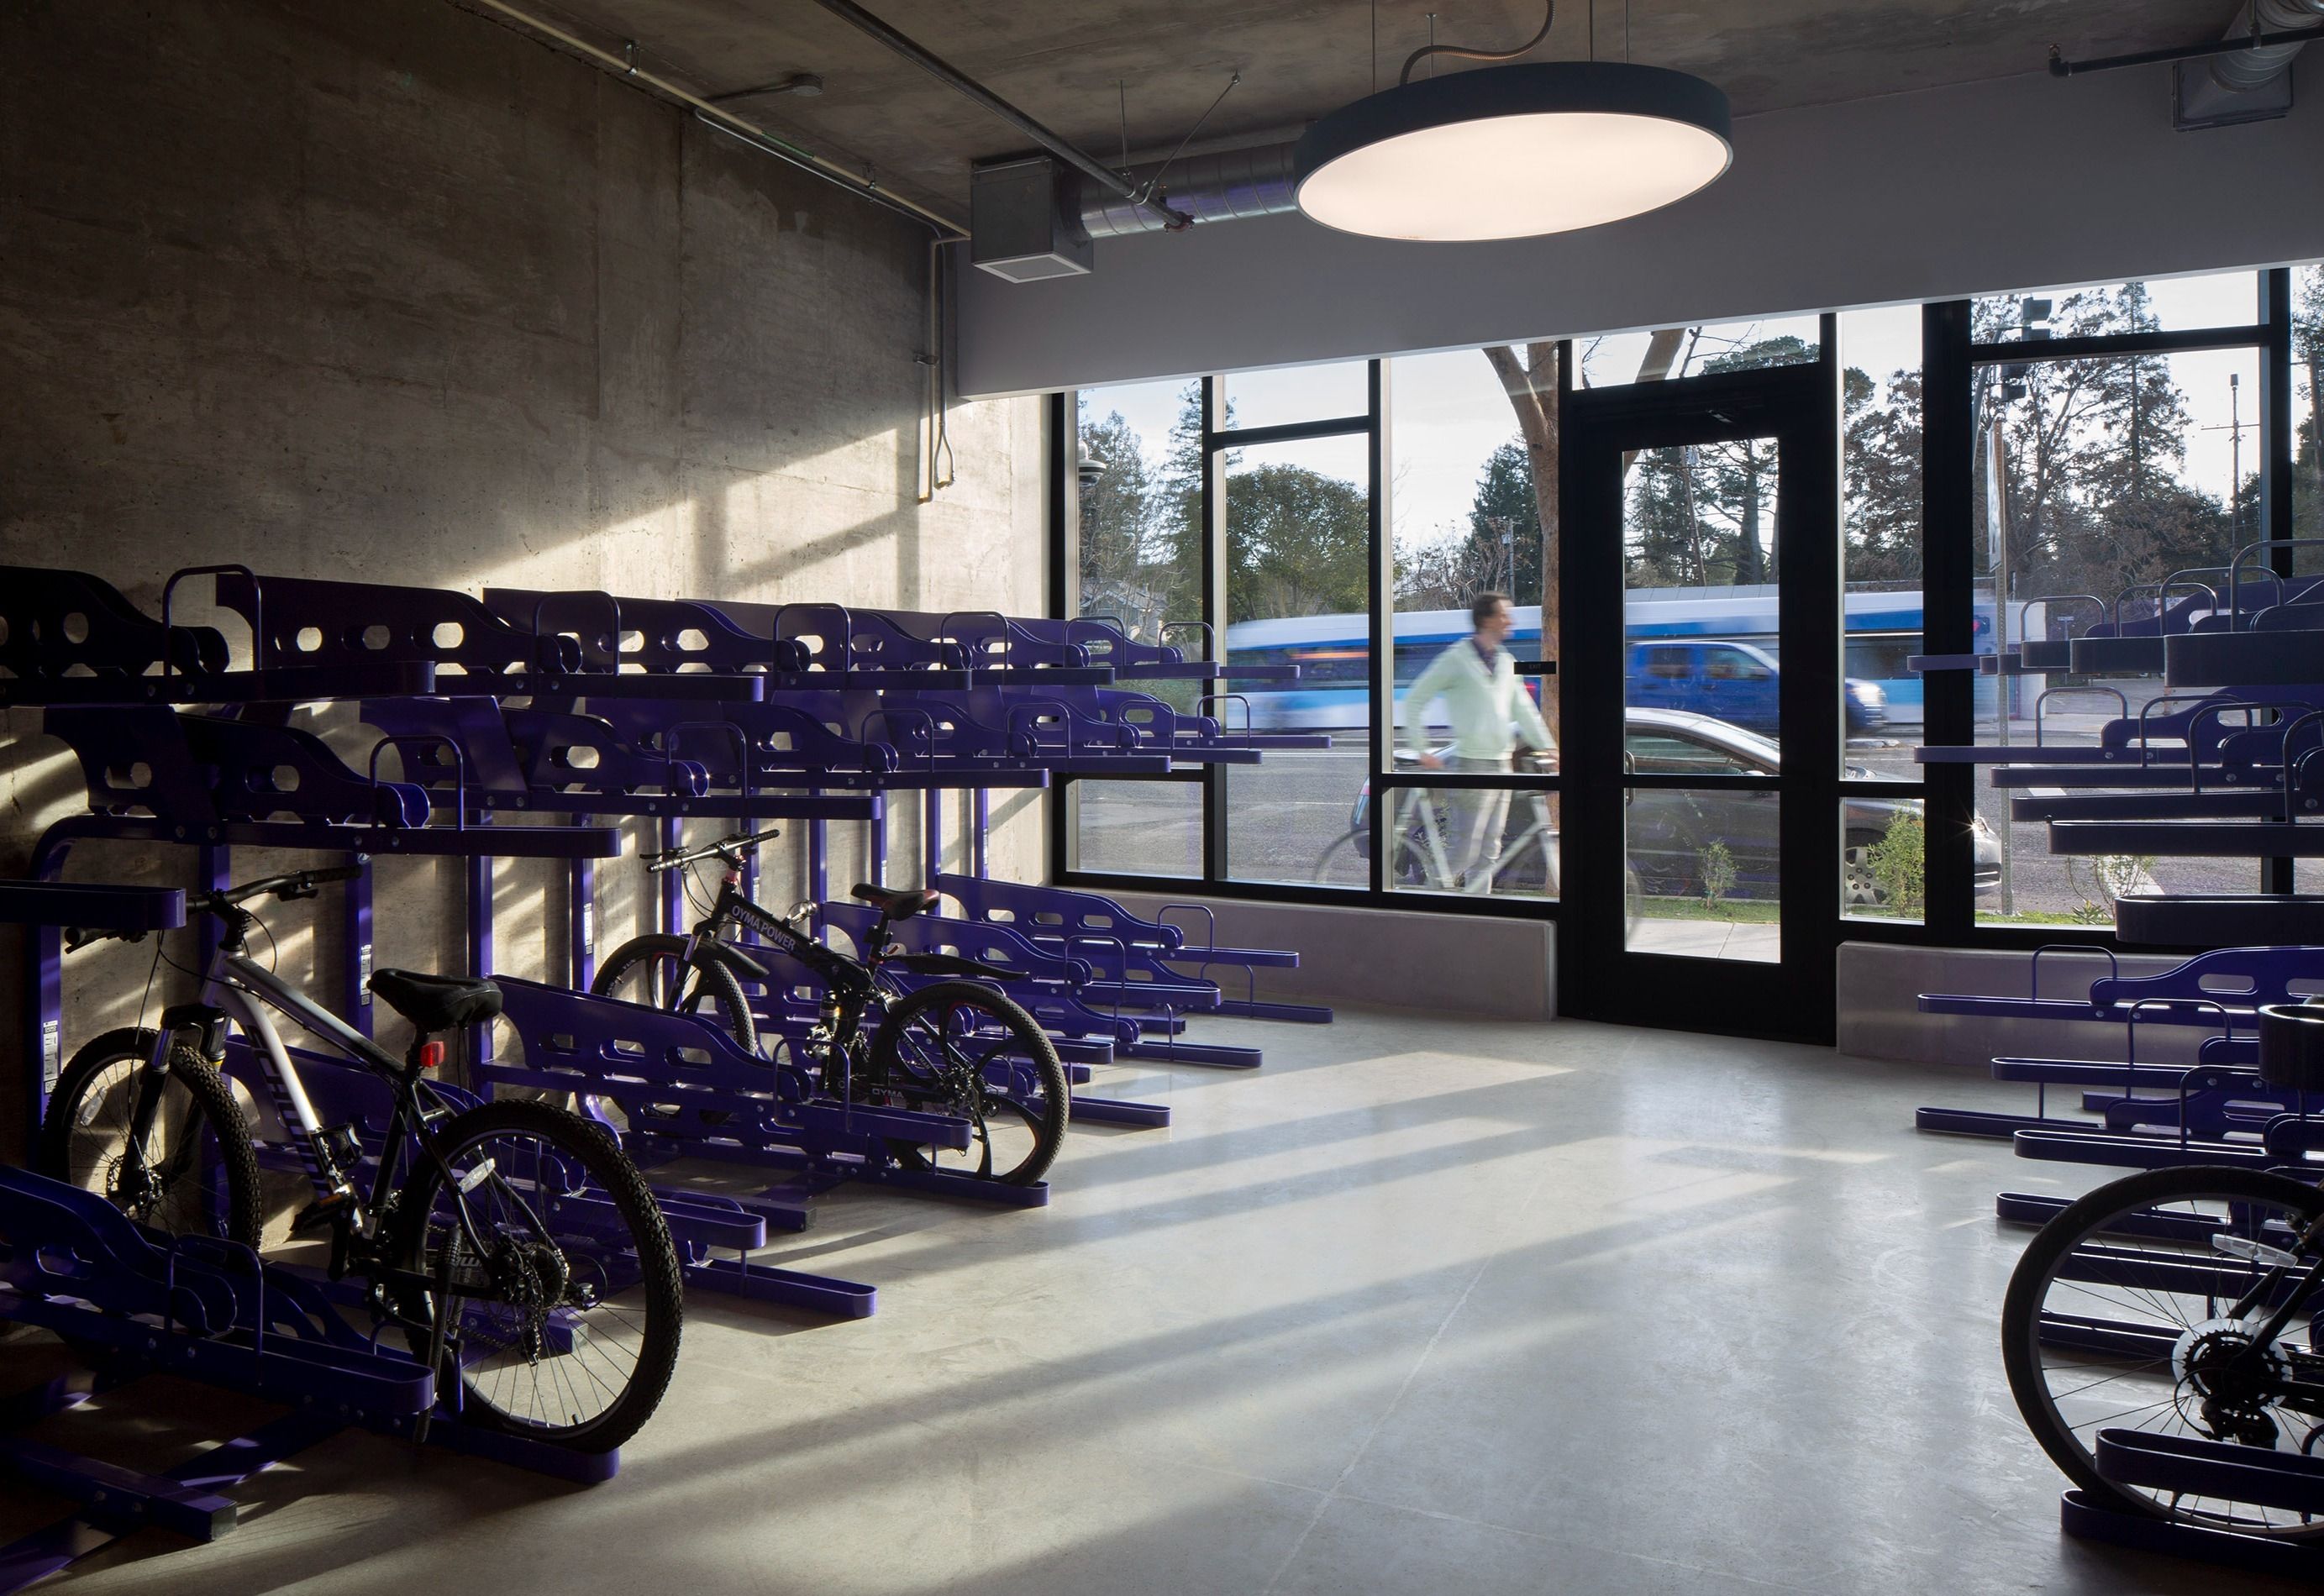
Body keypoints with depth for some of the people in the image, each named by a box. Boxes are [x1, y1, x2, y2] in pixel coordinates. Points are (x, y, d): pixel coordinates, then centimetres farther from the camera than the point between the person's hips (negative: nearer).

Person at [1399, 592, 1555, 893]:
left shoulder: (1506, 662, 15)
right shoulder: (1457, 658, -7)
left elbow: (1523, 709, 21)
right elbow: (1414, 700, -5)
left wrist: (1547, 746, 11)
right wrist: (1422, 749, -9)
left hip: (1501, 765, 7)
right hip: (1472, 766, -7)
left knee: (1488, 851, 8)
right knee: (1464, 850, -9)